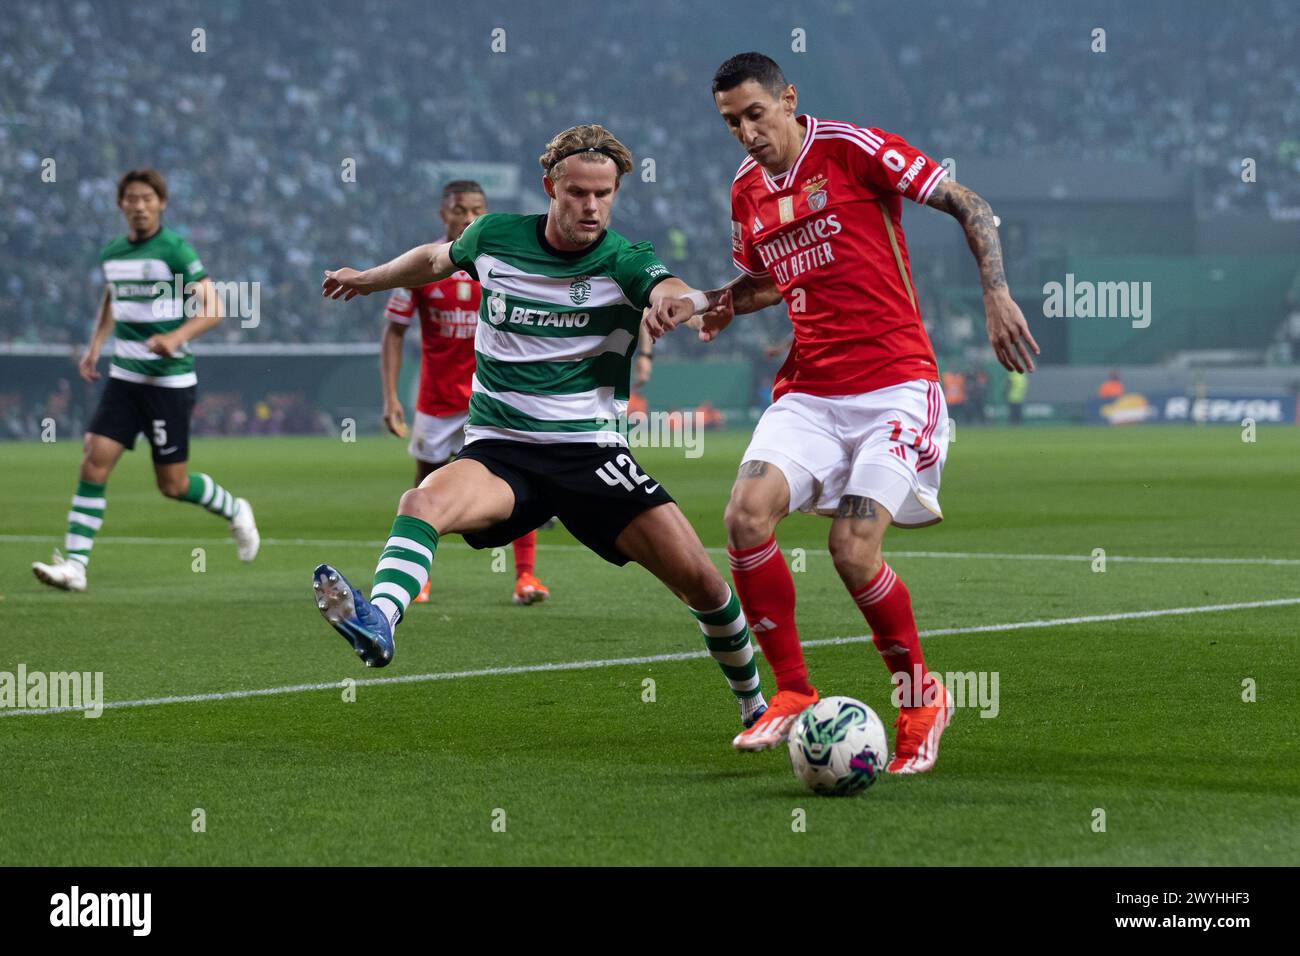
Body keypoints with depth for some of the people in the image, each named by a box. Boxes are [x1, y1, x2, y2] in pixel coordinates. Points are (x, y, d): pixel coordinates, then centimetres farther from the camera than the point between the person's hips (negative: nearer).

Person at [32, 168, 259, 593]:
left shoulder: (175, 250, -11)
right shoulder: (111, 254, 8)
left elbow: (212, 310, -12)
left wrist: (175, 338, -28)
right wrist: (95, 346, 16)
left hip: (170, 379, -5)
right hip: (124, 378, 5)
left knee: (173, 484, 1)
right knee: (94, 463, -9)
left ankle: (234, 512, 30)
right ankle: (74, 565, -9)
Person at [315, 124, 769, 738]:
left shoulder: (624, 262, -6)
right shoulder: (495, 236, 2)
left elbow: (676, 292, -29)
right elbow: (439, 259, 26)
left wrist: (679, 301, -53)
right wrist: (367, 279, 36)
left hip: (591, 453, -1)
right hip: (498, 451, 1)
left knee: (701, 582, -10)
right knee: (425, 501, -33)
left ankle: (754, 703, 16)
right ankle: (378, 622, -58)